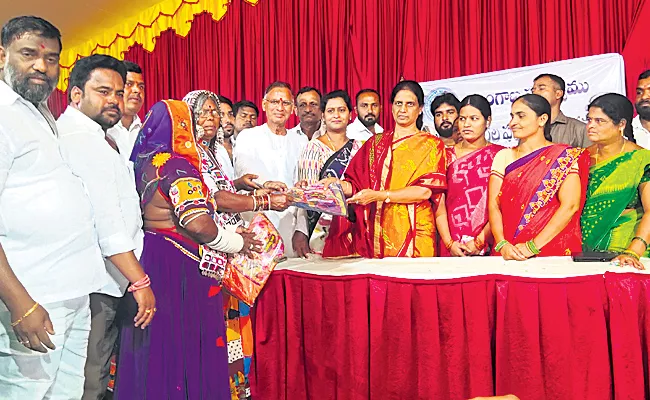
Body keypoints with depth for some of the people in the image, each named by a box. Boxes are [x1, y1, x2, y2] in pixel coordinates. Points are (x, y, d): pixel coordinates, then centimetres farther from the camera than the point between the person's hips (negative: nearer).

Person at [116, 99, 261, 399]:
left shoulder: (145, 163, 11)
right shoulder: (179, 167, -15)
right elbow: (197, 223, -26)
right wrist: (237, 243, -10)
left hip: (149, 259, 9)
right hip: (179, 268, -9)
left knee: (156, 342, 16)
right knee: (185, 342, 1)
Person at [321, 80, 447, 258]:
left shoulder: (431, 145, 4)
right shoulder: (376, 143, 15)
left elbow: (425, 191, -10)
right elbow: (357, 185, 8)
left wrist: (380, 195, -17)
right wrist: (339, 184, -13)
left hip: (414, 232, -2)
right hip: (378, 232, 3)